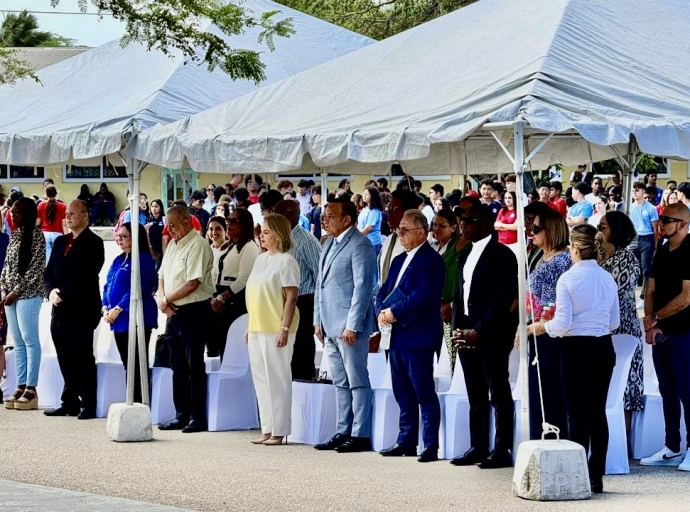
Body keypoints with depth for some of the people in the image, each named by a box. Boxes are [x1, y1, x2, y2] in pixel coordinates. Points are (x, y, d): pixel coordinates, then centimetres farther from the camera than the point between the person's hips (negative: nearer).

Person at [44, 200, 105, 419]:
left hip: (82, 310, -7)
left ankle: (88, 406, -1)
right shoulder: (60, 242, 18)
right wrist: (51, 291, -4)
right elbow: (49, 272, 15)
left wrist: (63, 293, -16)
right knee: (66, 360, 8)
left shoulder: (93, 243, -4)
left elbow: (86, 275, -15)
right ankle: (70, 403, 14)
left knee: (84, 358, -4)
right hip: (60, 309, 7)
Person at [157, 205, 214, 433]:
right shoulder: (173, 245, 15)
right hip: (173, 312, 9)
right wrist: (162, 299, -2)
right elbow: (162, 276, 17)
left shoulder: (197, 245, -13)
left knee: (194, 366, -4)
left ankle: (198, 418, 1)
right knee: (178, 366, 11)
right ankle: (182, 415, 18)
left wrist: (166, 299, -10)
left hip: (193, 312, -9)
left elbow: (193, 283, -19)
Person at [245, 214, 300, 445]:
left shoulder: (285, 261, -10)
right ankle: (267, 430, 16)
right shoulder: (261, 259, 15)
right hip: (257, 329, 9)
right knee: (261, 380, 10)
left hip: (275, 330, -9)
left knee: (277, 380, -3)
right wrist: (250, 326, 16)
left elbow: (291, 297, -14)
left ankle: (279, 431, 2)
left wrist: (285, 328, -20)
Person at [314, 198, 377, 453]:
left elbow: (362, 287, -16)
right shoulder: (329, 245, 16)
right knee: (341, 383, 13)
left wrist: (352, 325, -20)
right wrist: (318, 320, 16)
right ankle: (343, 432, 18)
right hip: (330, 326, 9)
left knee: (357, 381, -4)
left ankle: (360, 435, -1)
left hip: (349, 326, -9)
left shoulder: (360, 246, -11)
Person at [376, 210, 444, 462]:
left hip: (418, 336, -9)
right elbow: (384, 290, 17)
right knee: (403, 393, 12)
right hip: (397, 336, 9)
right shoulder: (399, 260, 19)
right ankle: (406, 441, 18)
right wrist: (382, 311, -3)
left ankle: (431, 446, -5)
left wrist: (395, 313, -16)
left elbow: (422, 296, -20)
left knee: (424, 392, -6)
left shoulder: (430, 260, -9)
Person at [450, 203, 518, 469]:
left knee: (499, 393, -5)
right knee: (476, 396, 10)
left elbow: (503, 299, -15)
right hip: (468, 334, 8)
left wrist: (479, 331, -16)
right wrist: (458, 328, 4)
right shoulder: (465, 256, 18)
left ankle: (503, 451, -3)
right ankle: (478, 448, 14)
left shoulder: (501, 255, -8)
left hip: (492, 335, -8)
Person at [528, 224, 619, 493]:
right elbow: (615, 322, 10)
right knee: (598, 412, 11)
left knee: (577, 414, 0)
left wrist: (539, 327, 4)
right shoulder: (608, 279, 4)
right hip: (604, 348, 5)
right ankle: (596, 476, 14)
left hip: (577, 350, -5)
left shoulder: (568, 279, -12)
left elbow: (562, 324, -14)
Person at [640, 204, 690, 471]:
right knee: (667, 392, 12)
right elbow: (651, 291, 11)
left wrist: (655, 318, -9)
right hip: (661, 333, 8)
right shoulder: (662, 251, 11)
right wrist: (650, 323, -5)